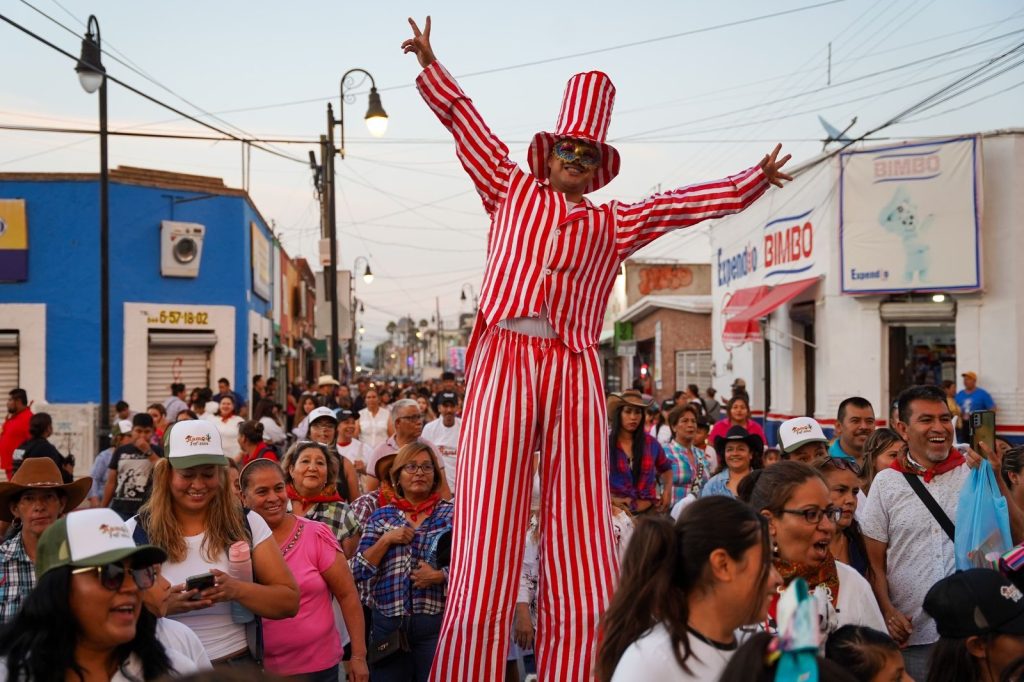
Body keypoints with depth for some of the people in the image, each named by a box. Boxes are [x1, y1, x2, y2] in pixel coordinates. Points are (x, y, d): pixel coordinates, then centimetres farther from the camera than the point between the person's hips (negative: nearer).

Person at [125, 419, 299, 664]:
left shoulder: (248, 524, -5)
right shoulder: (136, 531, -5)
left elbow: (290, 602, -6)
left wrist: (237, 590, -22)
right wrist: (160, 605, -23)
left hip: (236, 665, -1)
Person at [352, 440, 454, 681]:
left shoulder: (452, 514, 2)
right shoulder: (381, 516, 8)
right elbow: (359, 571, 2)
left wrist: (440, 576, -17)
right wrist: (386, 540, -9)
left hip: (436, 623, -1)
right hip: (388, 623, 2)